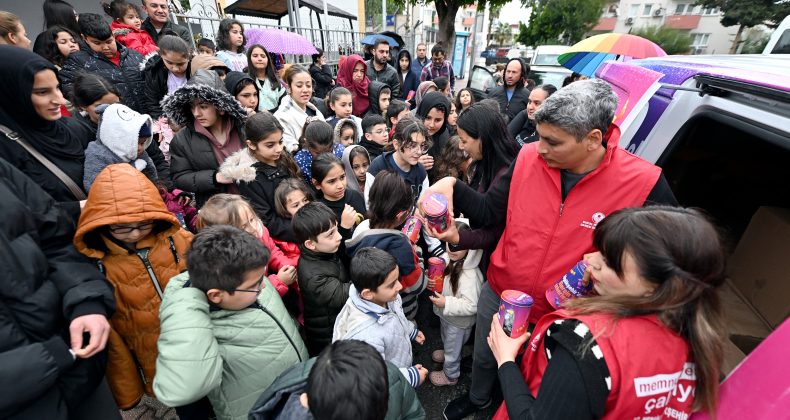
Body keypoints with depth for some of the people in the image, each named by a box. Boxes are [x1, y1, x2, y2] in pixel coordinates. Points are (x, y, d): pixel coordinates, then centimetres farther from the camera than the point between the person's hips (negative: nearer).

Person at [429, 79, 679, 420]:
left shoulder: (644, 184, -22)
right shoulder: (528, 158, -15)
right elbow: (488, 212, -7)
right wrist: (452, 188, -24)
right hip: (499, 294, 3)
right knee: (483, 357, 30)